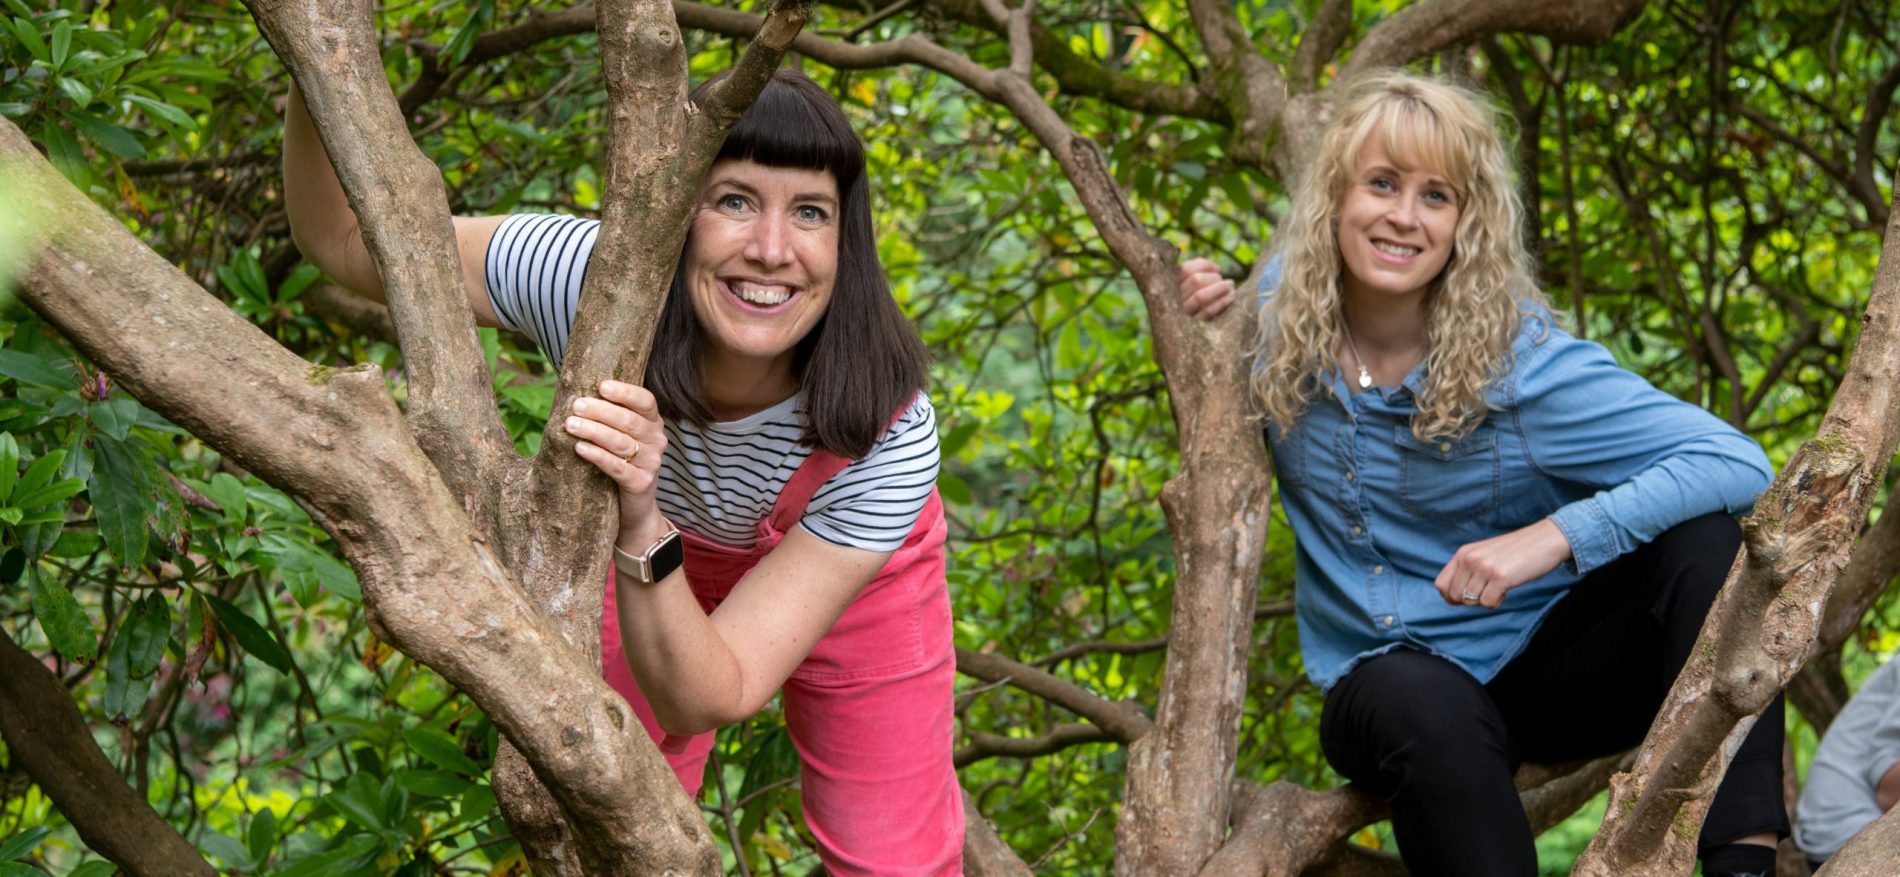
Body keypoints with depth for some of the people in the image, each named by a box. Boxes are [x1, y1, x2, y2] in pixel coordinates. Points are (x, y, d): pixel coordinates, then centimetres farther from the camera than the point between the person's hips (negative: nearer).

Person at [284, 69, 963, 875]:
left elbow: (705, 699, -40)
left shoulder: (888, 436, -41)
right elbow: (342, 238, -24)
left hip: (841, 560, -1)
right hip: (646, 541, 1)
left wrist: (642, 530, -58)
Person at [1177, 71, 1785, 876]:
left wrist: (1554, 537, -34)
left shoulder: (1522, 364, -17)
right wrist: (1199, 326, -6)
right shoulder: (1276, 310, -6)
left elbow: (1736, 462, -23)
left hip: (1543, 662, -1)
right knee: (1418, 700, -38)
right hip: (1382, 680, 1)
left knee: (1709, 532, -29)